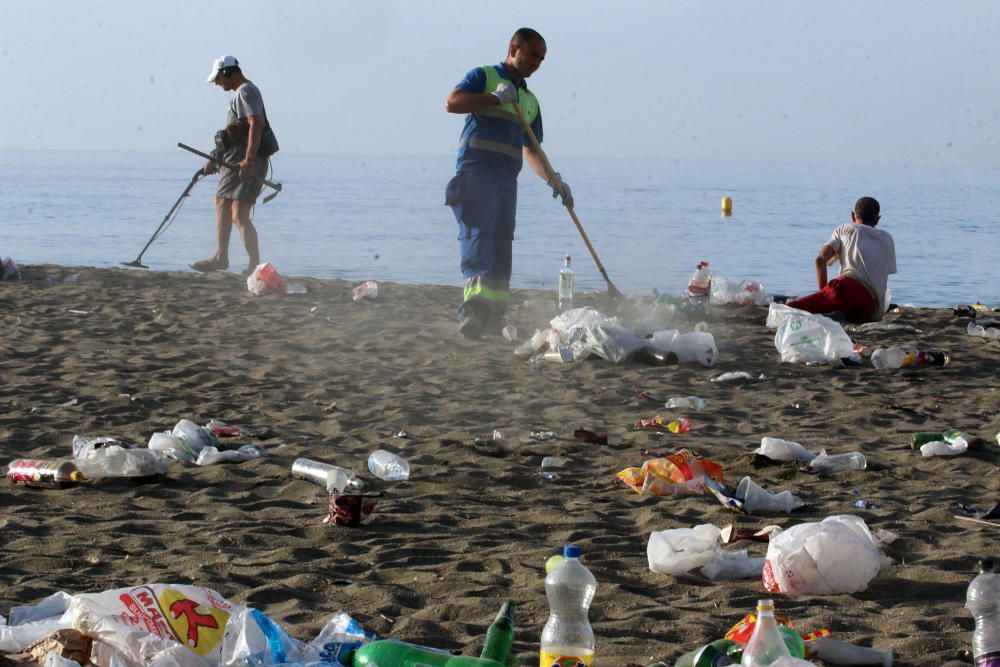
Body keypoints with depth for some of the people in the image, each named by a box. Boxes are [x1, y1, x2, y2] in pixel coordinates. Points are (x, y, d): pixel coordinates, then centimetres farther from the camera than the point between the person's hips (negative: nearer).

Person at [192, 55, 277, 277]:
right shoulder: (240, 93, 22)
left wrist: (249, 159, -31)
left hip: (248, 163, -11)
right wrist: (215, 160, 30)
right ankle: (220, 257, 30)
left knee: (239, 216, -16)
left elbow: (256, 124, -25)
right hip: (235, 161, 11)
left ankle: (255, 265, -16)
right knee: (222, 205, 21)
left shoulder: (246, 92, -11)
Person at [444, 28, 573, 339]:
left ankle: (494, 316, 7)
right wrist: (495, 98, -15)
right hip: (476, 170, -7)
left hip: (507, 179, 7)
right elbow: (452, 102, -11)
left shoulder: (530, 100, 25)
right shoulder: (484, 76, 5)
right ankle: (475, 306, -34)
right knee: (478, 235, -21)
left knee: (501, 247, 5)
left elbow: (531, 150, 27)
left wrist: (552, 179, 12)